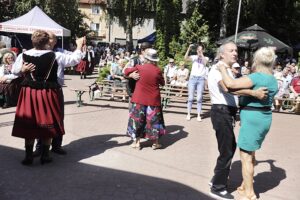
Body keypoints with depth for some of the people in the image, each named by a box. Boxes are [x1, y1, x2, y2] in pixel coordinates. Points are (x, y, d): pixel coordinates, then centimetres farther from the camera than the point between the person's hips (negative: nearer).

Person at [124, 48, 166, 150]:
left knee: (137, 119, 10)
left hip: (140, 99, 0)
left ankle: (136, 142, 15)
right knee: (154, 120, 11)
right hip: (153, 99, 0)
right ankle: (155, 142, 19)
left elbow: (127, 71, 5)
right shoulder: (157, 70, -7)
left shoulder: (140, 67, -7)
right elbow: (162, 83, 7)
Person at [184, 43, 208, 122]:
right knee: (190, 97, 2)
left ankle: (198, 115, 3)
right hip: (192, 78, 0)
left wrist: (201, 54, -15)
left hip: (201, 79, 0)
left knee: (199, 98, -1)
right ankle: (188, 114, 9)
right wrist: (189, 49, -18)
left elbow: (205, 63, -14)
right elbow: (186, 58, -9)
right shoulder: (194, 57, 8)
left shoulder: (205, 58, 8)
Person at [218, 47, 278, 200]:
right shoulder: (273, 80, 10)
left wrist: (223, 70, -13)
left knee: (246, 157, 2)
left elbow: (230, 84, -28)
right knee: (250, 154, 21)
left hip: (252, 118, -9)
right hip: (265, 117, 9)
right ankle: (246, 185, 35)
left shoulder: (256, 77, -20)